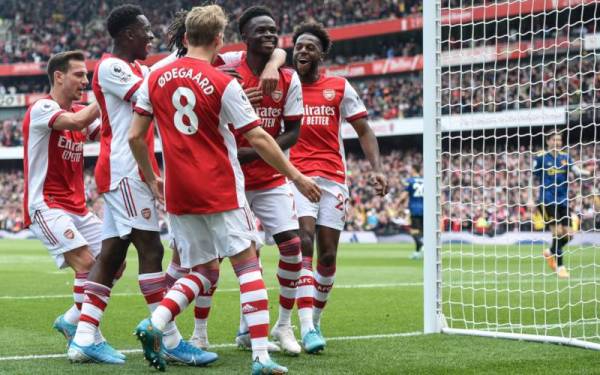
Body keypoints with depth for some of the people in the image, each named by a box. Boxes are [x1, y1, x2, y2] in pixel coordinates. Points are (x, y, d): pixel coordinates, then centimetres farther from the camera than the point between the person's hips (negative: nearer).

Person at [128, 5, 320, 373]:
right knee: (248, 264, 1)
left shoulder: (156, 79, 5)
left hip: (178, 192, 5)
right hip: (221, 190, -5)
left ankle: (155, 323, -8)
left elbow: (135, 136, 8)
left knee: (204, 272, 14)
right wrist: (296, 176, 1)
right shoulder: (223, 83, -9)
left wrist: (151, 178, 22)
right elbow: (258, 138, -7)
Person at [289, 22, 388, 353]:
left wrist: (376, 169, 0)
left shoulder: (340, 88, 10)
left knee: (328, 255, 1)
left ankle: (315, 320, 20)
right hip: (296, 175, -2)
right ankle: (307, 327, -26)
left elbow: (364, 131, 11)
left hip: (333, 178, 2)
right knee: (305, 241, -20)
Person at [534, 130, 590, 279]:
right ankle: (560, 266, 1)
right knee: (558, 231, -12)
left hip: (562, 200, 5)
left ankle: (550, 253, 29)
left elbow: (577, 170, -7)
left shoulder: (565, 157, 7)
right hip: (547, 201, -5)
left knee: (568, 234, 2)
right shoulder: (541, 158, -5)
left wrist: (590, 173, -27)